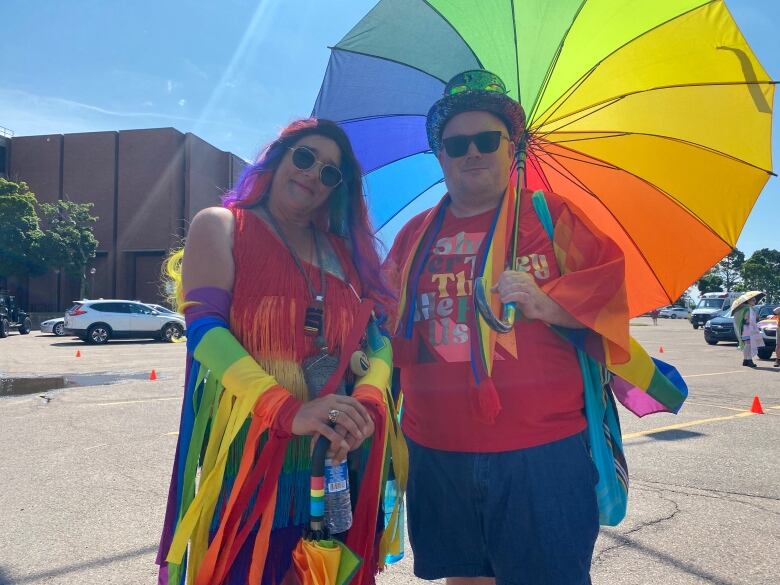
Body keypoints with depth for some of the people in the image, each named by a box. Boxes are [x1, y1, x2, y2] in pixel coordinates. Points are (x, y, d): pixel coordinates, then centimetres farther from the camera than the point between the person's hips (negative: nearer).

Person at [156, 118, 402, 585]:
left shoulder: (346, 250, 15)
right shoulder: (221, 226, 2)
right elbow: (205, 328, -12)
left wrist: (368, 401, -16)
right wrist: (287, 409, -25)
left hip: (336, 455, 4)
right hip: (250, 453, -4)